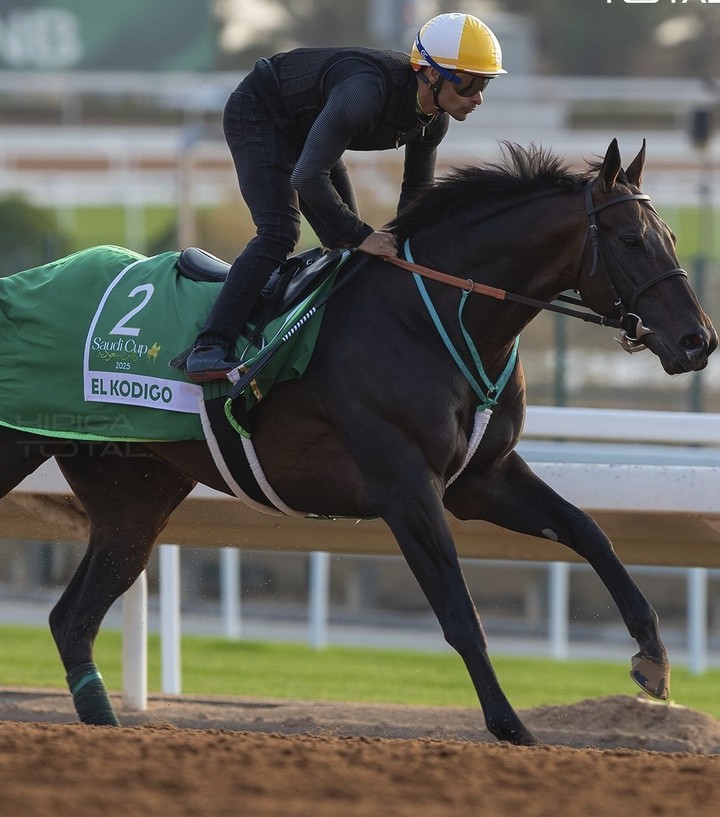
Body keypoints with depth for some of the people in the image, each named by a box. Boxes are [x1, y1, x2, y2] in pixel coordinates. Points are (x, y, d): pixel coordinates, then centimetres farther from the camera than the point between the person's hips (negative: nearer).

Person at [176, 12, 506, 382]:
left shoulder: (435, 119, -14)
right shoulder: (368, 92, -41)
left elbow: (417, 191, 2)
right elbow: (308, 178, -44)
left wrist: (403, 244, -10)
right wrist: (362, 236, -41)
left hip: (305, 128, 9)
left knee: (347, 243, 6)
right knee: (278, 233, -23)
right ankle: (208, 348, -28)